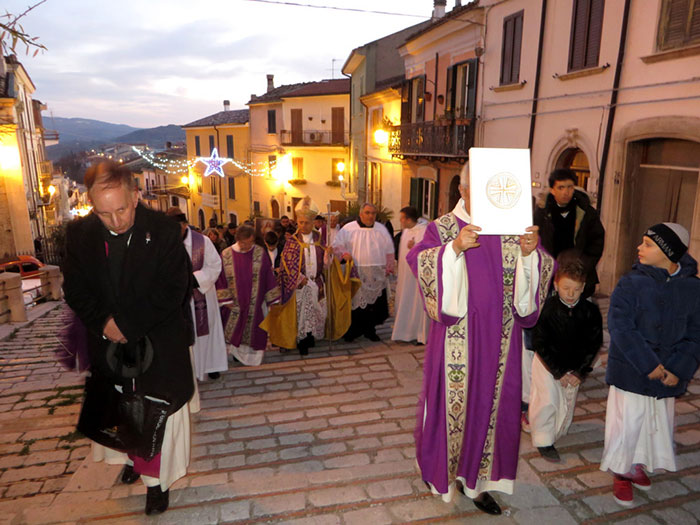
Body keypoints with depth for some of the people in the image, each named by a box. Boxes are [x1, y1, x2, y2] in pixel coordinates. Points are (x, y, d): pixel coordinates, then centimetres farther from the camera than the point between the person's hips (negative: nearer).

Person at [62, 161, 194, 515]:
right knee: (120, 411, 18)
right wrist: (104, 324, -14)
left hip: (158, 348, -3)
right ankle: (134, 458, 43)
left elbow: (172, 291, -16)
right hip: (110, 345, 3)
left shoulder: (164, 231, -15)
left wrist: (126, 324, -17)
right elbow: (75, 290, 1)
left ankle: (156, 479, 25)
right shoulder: (79, 234, -4)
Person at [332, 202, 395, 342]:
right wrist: (343, 253, -18)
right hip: (356, 273, -3)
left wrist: (388, 267, 6)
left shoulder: (381, 229, 11)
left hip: (377, 274, 3)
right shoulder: (349, 228, 0)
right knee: (355, 302, -2)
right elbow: (337, 244, 1)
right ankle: (352, 330, 12)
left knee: (376, 303, 4)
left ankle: (370, 329, 19)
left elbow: (389, 250, 13)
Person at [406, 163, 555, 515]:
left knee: (493, 401, 12)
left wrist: (530, 253, -23)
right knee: (451, 398, 10)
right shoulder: (443, 228, -4)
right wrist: (454, 247, -33)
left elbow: (542, 271, -2)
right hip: (456, 337, -2)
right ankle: (439, 466, 37)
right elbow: (418, 261, -18)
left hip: (498, 339, 3)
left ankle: (477, 479, 32)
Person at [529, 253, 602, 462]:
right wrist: (558, 371, -13)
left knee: (567, 404, 12)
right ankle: (543, 441, 9)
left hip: (575, 367, 3)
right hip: (547, 363, -3)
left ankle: (556, 433, 37)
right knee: (548, 401, -8)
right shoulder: (546, 308, -20)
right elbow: (539, 343, -15)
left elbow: (594, 344, -3)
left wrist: (580, 372, -8)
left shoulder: (590, 312, -11)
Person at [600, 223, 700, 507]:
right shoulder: (631, 283, -13)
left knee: (659, 424, 18)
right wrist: (648, 365, -21)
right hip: (630, 373, -3)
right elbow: (620, 327, -18)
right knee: (627, 423, 4)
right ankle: (621, 473, 28)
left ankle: (639, 464, 43)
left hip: (668, 374, 4)